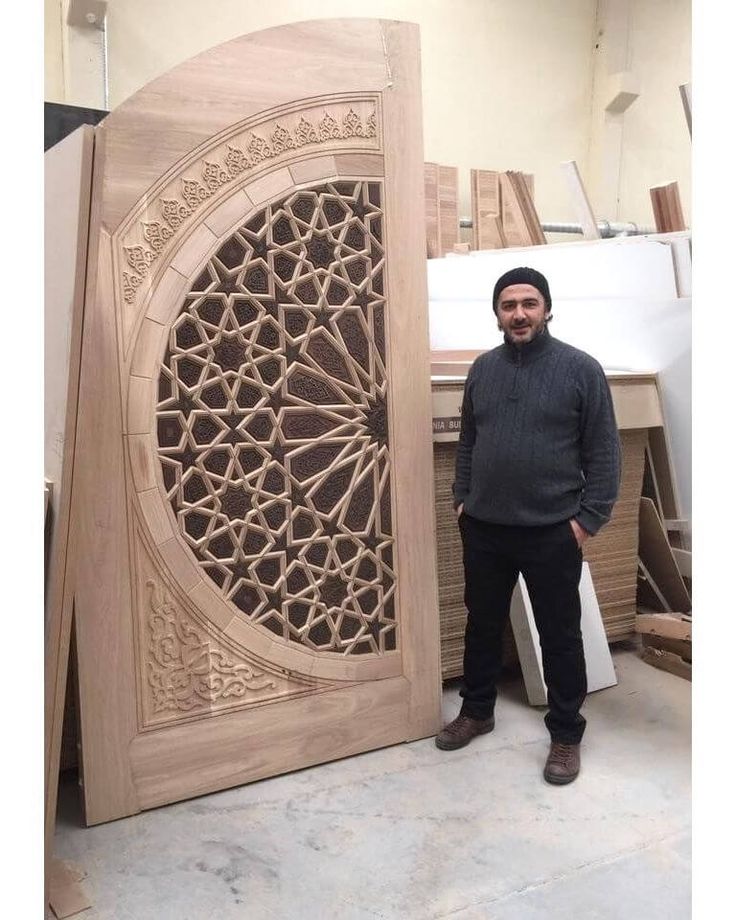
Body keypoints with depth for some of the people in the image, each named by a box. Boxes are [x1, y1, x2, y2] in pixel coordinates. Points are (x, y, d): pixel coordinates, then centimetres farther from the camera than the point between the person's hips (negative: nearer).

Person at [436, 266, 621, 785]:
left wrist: (589, 518, -11)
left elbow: (604, 452, -7)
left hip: (552, 532, -4)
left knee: (560, 635, 9)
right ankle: (477, 711, 37)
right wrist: (462, 497, 8)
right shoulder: (482, 369, 6)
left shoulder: (581, 368, -7)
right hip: (483, 528, 4)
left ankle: (566, 734, 26)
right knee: (483, 624, 17)